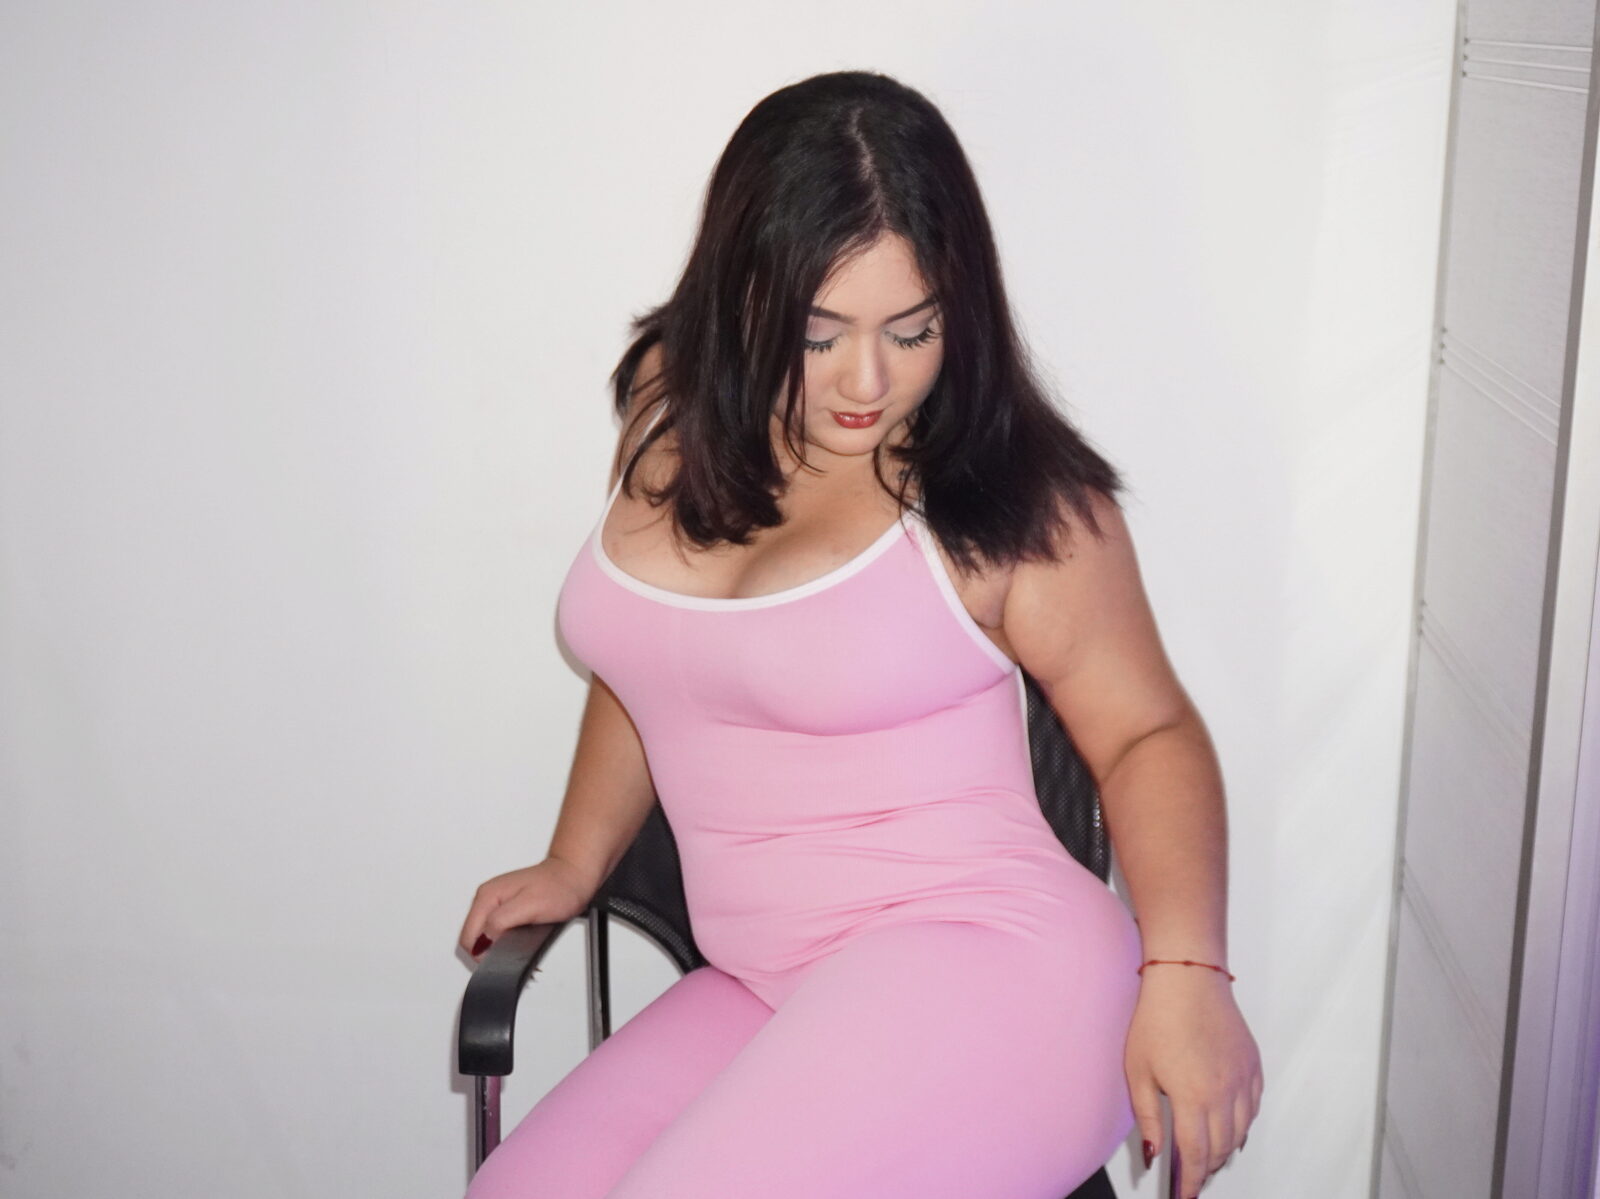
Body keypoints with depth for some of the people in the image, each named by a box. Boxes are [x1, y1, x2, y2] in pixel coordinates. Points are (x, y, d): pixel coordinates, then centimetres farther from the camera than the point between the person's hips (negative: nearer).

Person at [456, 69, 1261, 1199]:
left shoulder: (1011, 495, -9)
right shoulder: (676, 407, 7)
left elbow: (1149, 733, -2)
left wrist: (1184, 970, -16)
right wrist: (573, 865, 19)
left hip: (978, 954, -6)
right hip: (757, 995, 6)